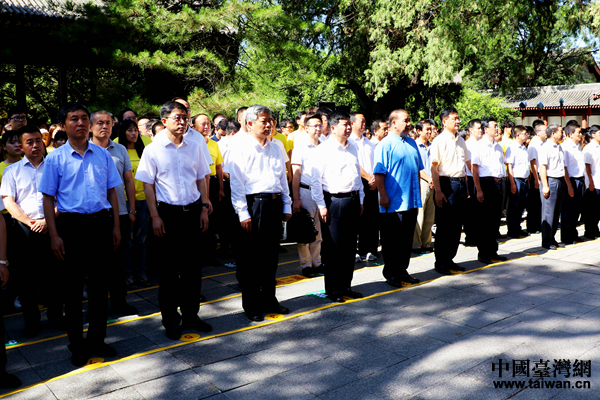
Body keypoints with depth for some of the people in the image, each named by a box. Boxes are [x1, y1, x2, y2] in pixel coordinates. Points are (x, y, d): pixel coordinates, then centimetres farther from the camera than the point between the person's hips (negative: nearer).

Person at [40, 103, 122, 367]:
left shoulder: (102, 155, 7)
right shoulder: (55, 158, 0)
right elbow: (48, 198, -1)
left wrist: (116, 226, 5)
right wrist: (54, 235, -7)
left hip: (101, 223, 2)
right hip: (71, 225, -2)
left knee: (99, 285, 11)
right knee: (72, 287, 6)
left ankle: (97, 340, 26)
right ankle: (77, 345, 21)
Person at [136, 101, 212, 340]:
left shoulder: (194, 147, 7)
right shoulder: (153, 150, -3)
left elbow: (201, 180, 12)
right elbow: (148, 185, -2)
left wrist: (204, 208, 5)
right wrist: (155, 217, -8)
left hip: (193, 211, 3)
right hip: (168, 213, -3)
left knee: (192, 266, 10)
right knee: (169, 268, 5)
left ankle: (191, 315, 24)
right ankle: (170, 320, 18)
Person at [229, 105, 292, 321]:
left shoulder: (275, 148, 14)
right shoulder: (240, 149, -5)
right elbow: (236, 184, -9)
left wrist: (287, 206, 13)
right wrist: (243, 213, -13)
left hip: (274, 204, 6)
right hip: (253, 204, -6)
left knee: (271, 255, 14)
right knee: (250, 257, 3)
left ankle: (269, 299, 29)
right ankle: (251, 305, 15)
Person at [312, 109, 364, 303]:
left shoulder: (352, 148, 13)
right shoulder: (323, 150, -7)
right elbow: (316, 180, -9)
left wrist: (360, 200, 16)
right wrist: (321, 205, -13)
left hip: (352, 201, 7)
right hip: (333, 201, -6)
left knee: (350, 246, 11)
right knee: (333, 248, 0)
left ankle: (346, 285, 23)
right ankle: (332, 289, 12)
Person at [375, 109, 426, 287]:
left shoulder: (411, 143, 15)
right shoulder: (386, 144, -8)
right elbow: (379, 173, -14)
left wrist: (428, 178, 12)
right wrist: (383, 196, -19)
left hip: (411, 201, 7)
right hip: (393, 202, -7)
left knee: (407, 239, 13)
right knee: (391, 240, 2)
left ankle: (402, 271, 24)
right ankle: (391, 274, 13)